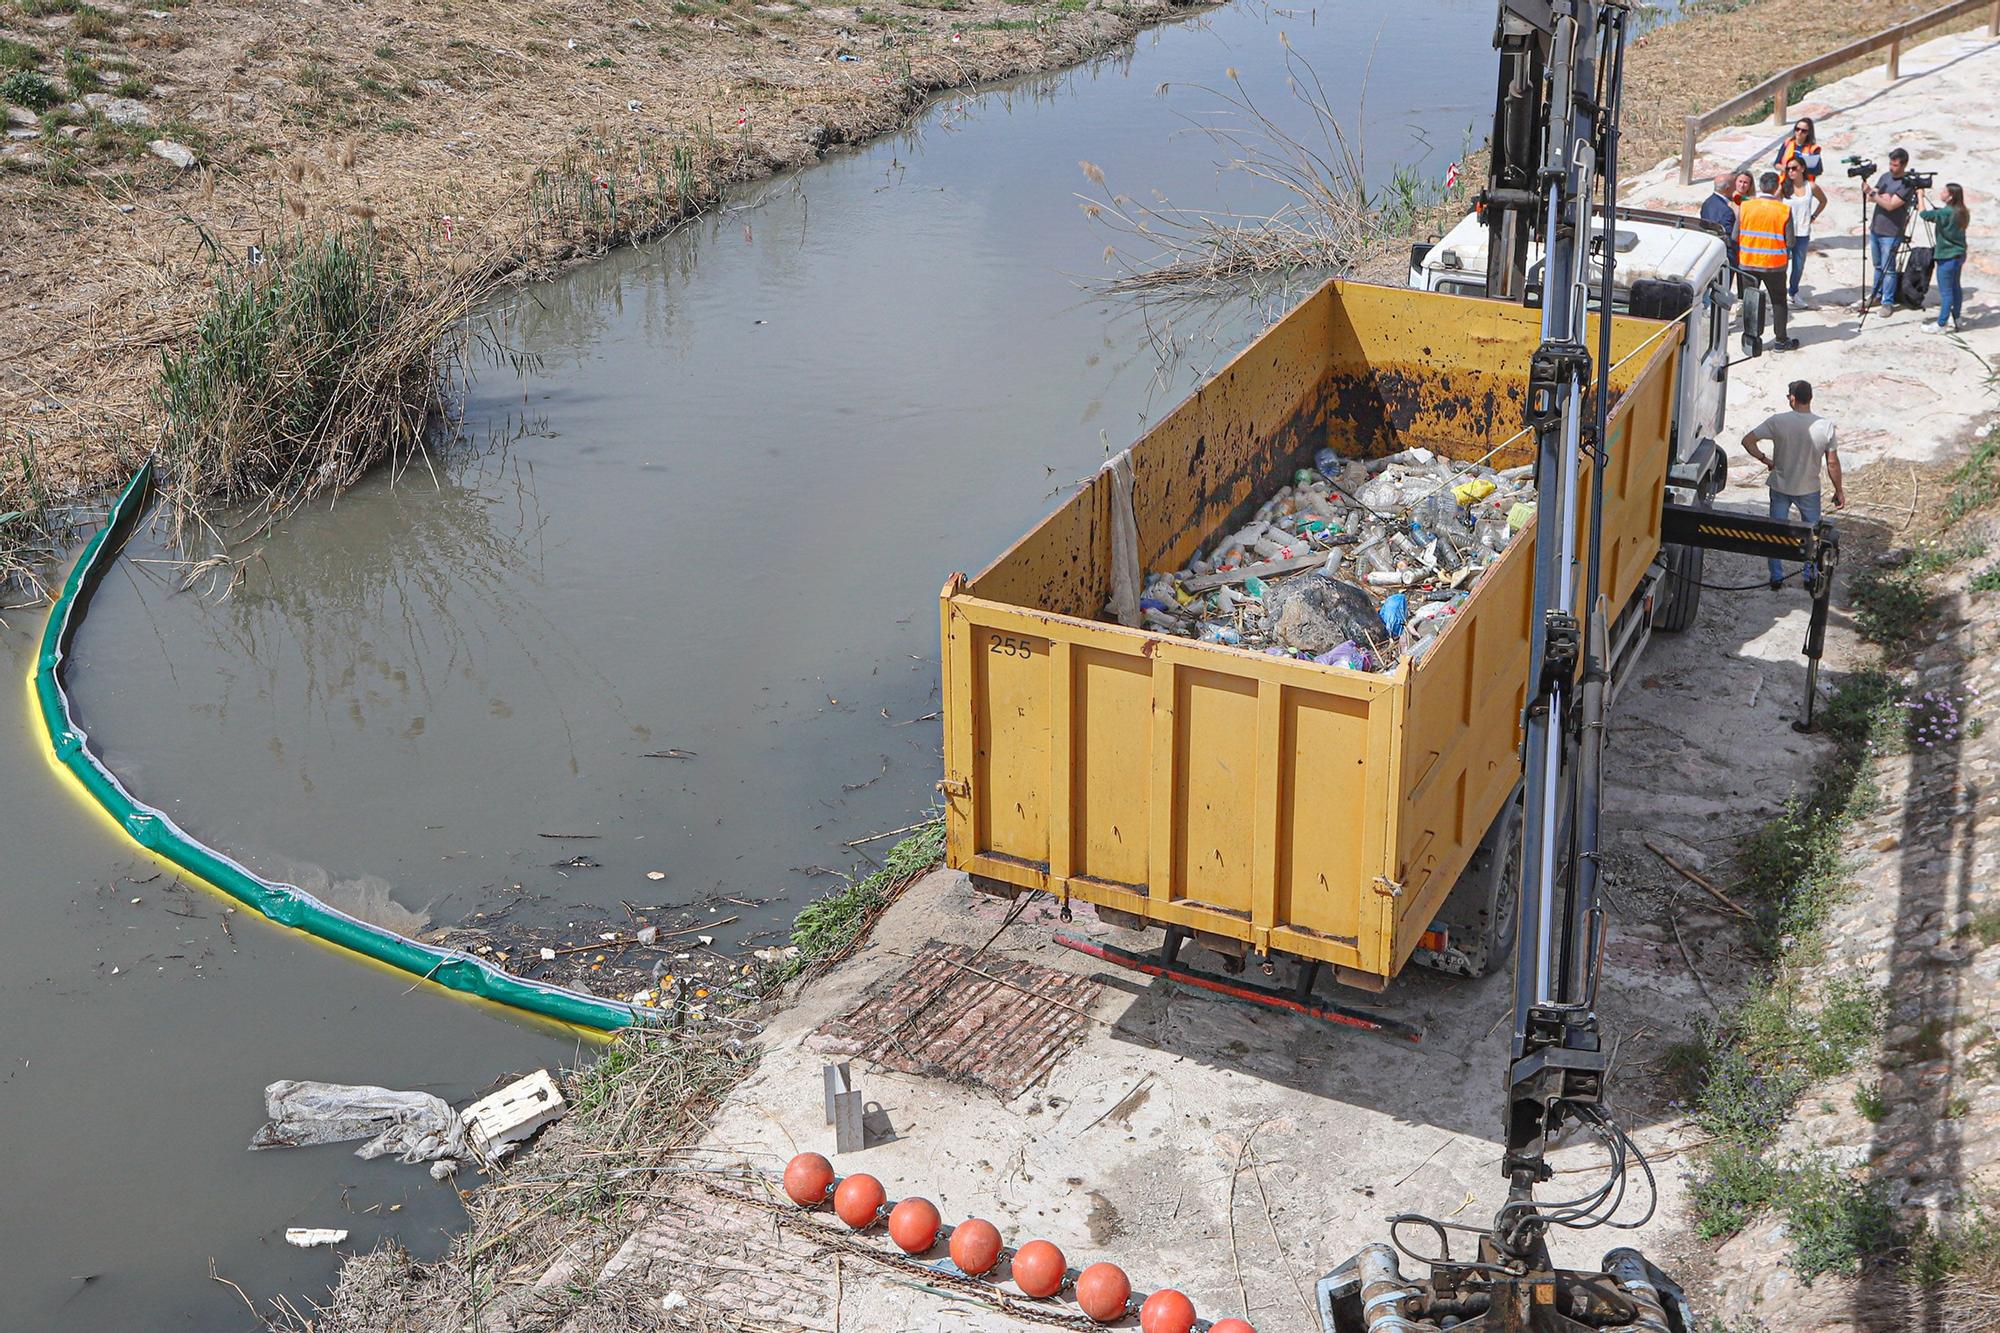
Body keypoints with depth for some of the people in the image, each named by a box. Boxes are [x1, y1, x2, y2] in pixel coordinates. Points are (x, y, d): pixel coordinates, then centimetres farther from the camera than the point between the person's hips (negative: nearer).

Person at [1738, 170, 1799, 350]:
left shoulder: (1745, 206, -8)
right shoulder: (1784, 210, -11)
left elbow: (1735, 237, -4)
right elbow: (1789, 241, -9)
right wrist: (1787, 255, 11)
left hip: (1748, 262, 1)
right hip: (1775, 264, -1)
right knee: (1778, 302, 14)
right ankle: (1781, 340, 20)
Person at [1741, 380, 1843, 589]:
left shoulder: (1777, 421, -17)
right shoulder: (1825, 426, -14)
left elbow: (1747, 441, -17)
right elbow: (1832, 463, -8)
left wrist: (1765, 460, -4)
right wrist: (1839, 491, 4)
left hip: (1780, 488, 0)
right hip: (1809, 490, 0)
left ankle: (1777, 577, 22)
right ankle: (1811, 577, 25)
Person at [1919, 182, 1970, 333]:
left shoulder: (1946, 213, -21)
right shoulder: (1962, 213, 5)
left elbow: (1924, 214, -18)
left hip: (1947, 257, -9)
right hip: (1959, 255, 9)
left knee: (1946, 292, -4)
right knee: (1956, 288, 20)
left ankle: (1940, 325, 0)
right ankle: (1957, 319, 31)